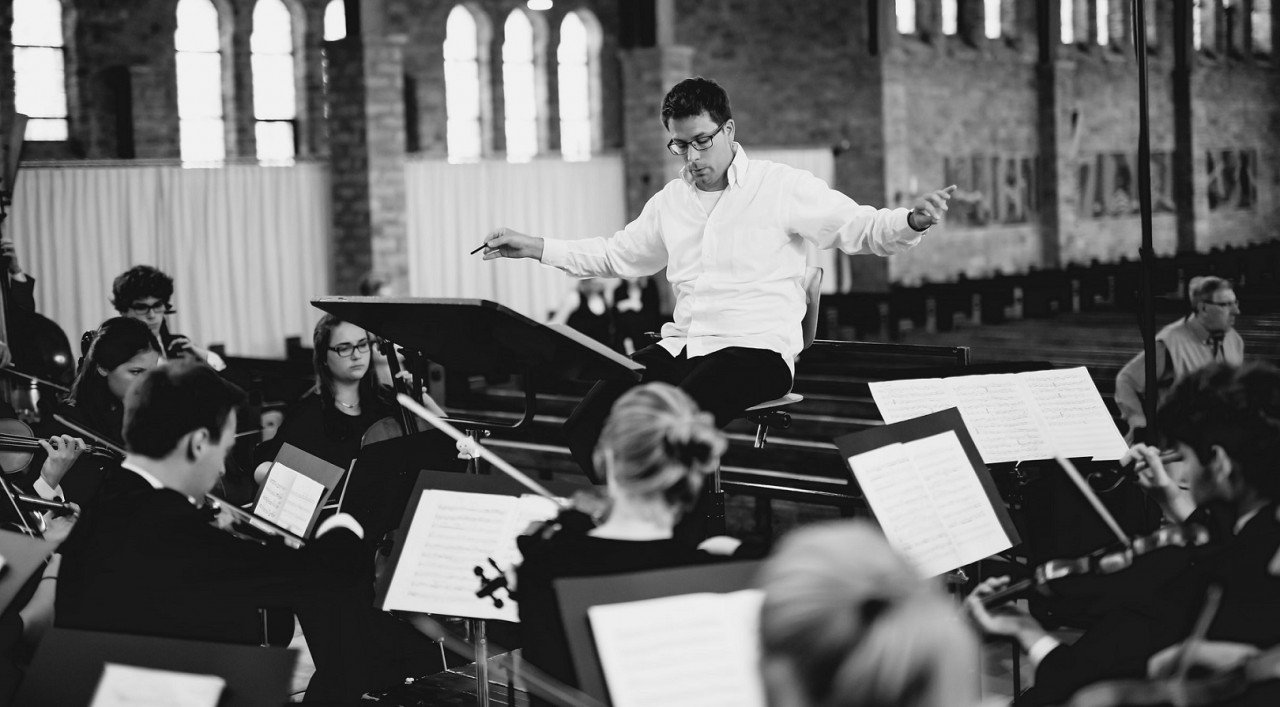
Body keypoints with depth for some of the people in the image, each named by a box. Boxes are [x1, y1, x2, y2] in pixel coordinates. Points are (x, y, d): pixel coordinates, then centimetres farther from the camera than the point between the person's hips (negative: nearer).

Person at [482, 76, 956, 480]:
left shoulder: (782, 187, 0)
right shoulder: (671, 201, 19)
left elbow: (862, 229, -4)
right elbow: (617, 255, 30)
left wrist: (913, 223, -25)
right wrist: (534, 248, 24)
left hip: (757, 350, -6)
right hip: (681, 346, 6)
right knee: (586, 428, -14)